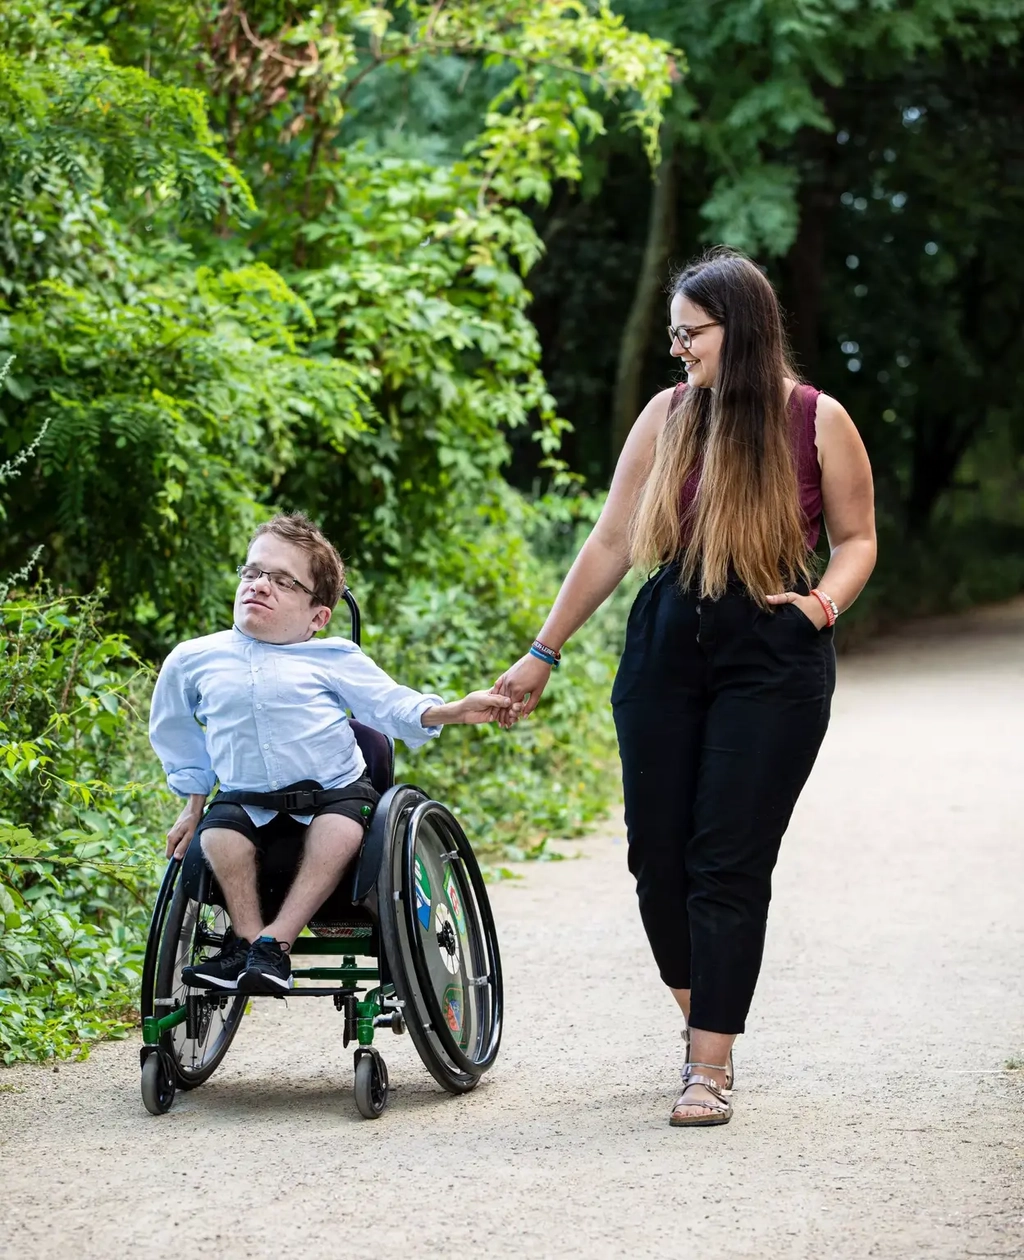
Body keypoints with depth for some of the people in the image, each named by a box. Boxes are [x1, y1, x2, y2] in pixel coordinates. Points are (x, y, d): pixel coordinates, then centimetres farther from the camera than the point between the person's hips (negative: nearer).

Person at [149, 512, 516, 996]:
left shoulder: (334, 659, -2)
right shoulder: (194, 660, 2)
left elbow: (394, 707, -2)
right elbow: (178, 736, 18)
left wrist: (455, 711, -17)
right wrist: (192, 806, 17)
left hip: (333, 790, -1)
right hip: (247, 798, 1)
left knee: (339, 830, -32)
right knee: (219, 832, -29)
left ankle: (275, 940, -28)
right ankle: (247, 936, -18)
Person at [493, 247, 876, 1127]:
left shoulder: (818, 421, -3)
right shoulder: (668, 416, 4)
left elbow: (856, 539, 7)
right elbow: (613, 542, 7)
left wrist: (826, 601, -14)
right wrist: (544, 653, 7)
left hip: (772, 665, -3)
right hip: (664, 654, 4)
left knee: (729, 862, -6)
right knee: (657, 854, 3)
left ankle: (712, 1068, 0)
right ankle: (701, 1025, 25)